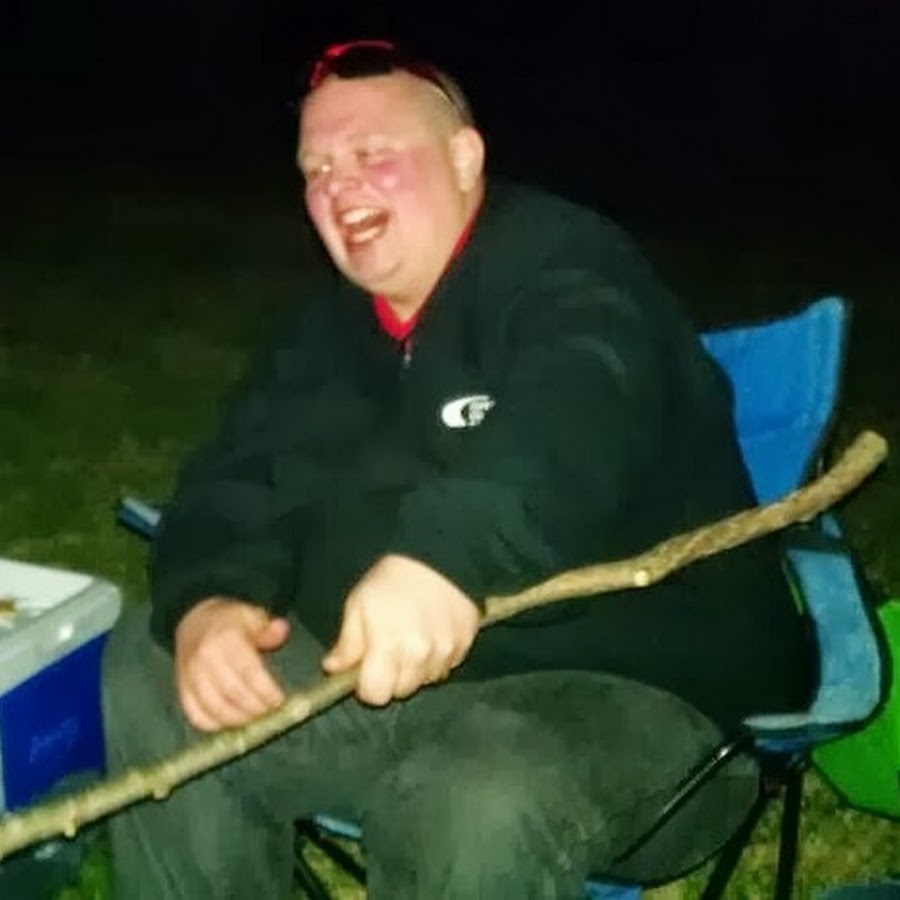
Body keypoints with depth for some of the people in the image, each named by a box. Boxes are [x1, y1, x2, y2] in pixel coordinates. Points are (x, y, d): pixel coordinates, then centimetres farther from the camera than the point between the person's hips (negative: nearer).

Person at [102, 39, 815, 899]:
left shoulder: (560, 264, -13)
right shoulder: (334, 314, 12)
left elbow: (573, 431, -35)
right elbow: (238, 476, 3)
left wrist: (447, 554, -55)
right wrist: (206, 602, -20)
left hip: (631, 690, -7)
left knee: (481, 806, -37)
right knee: (151, 662, -1)